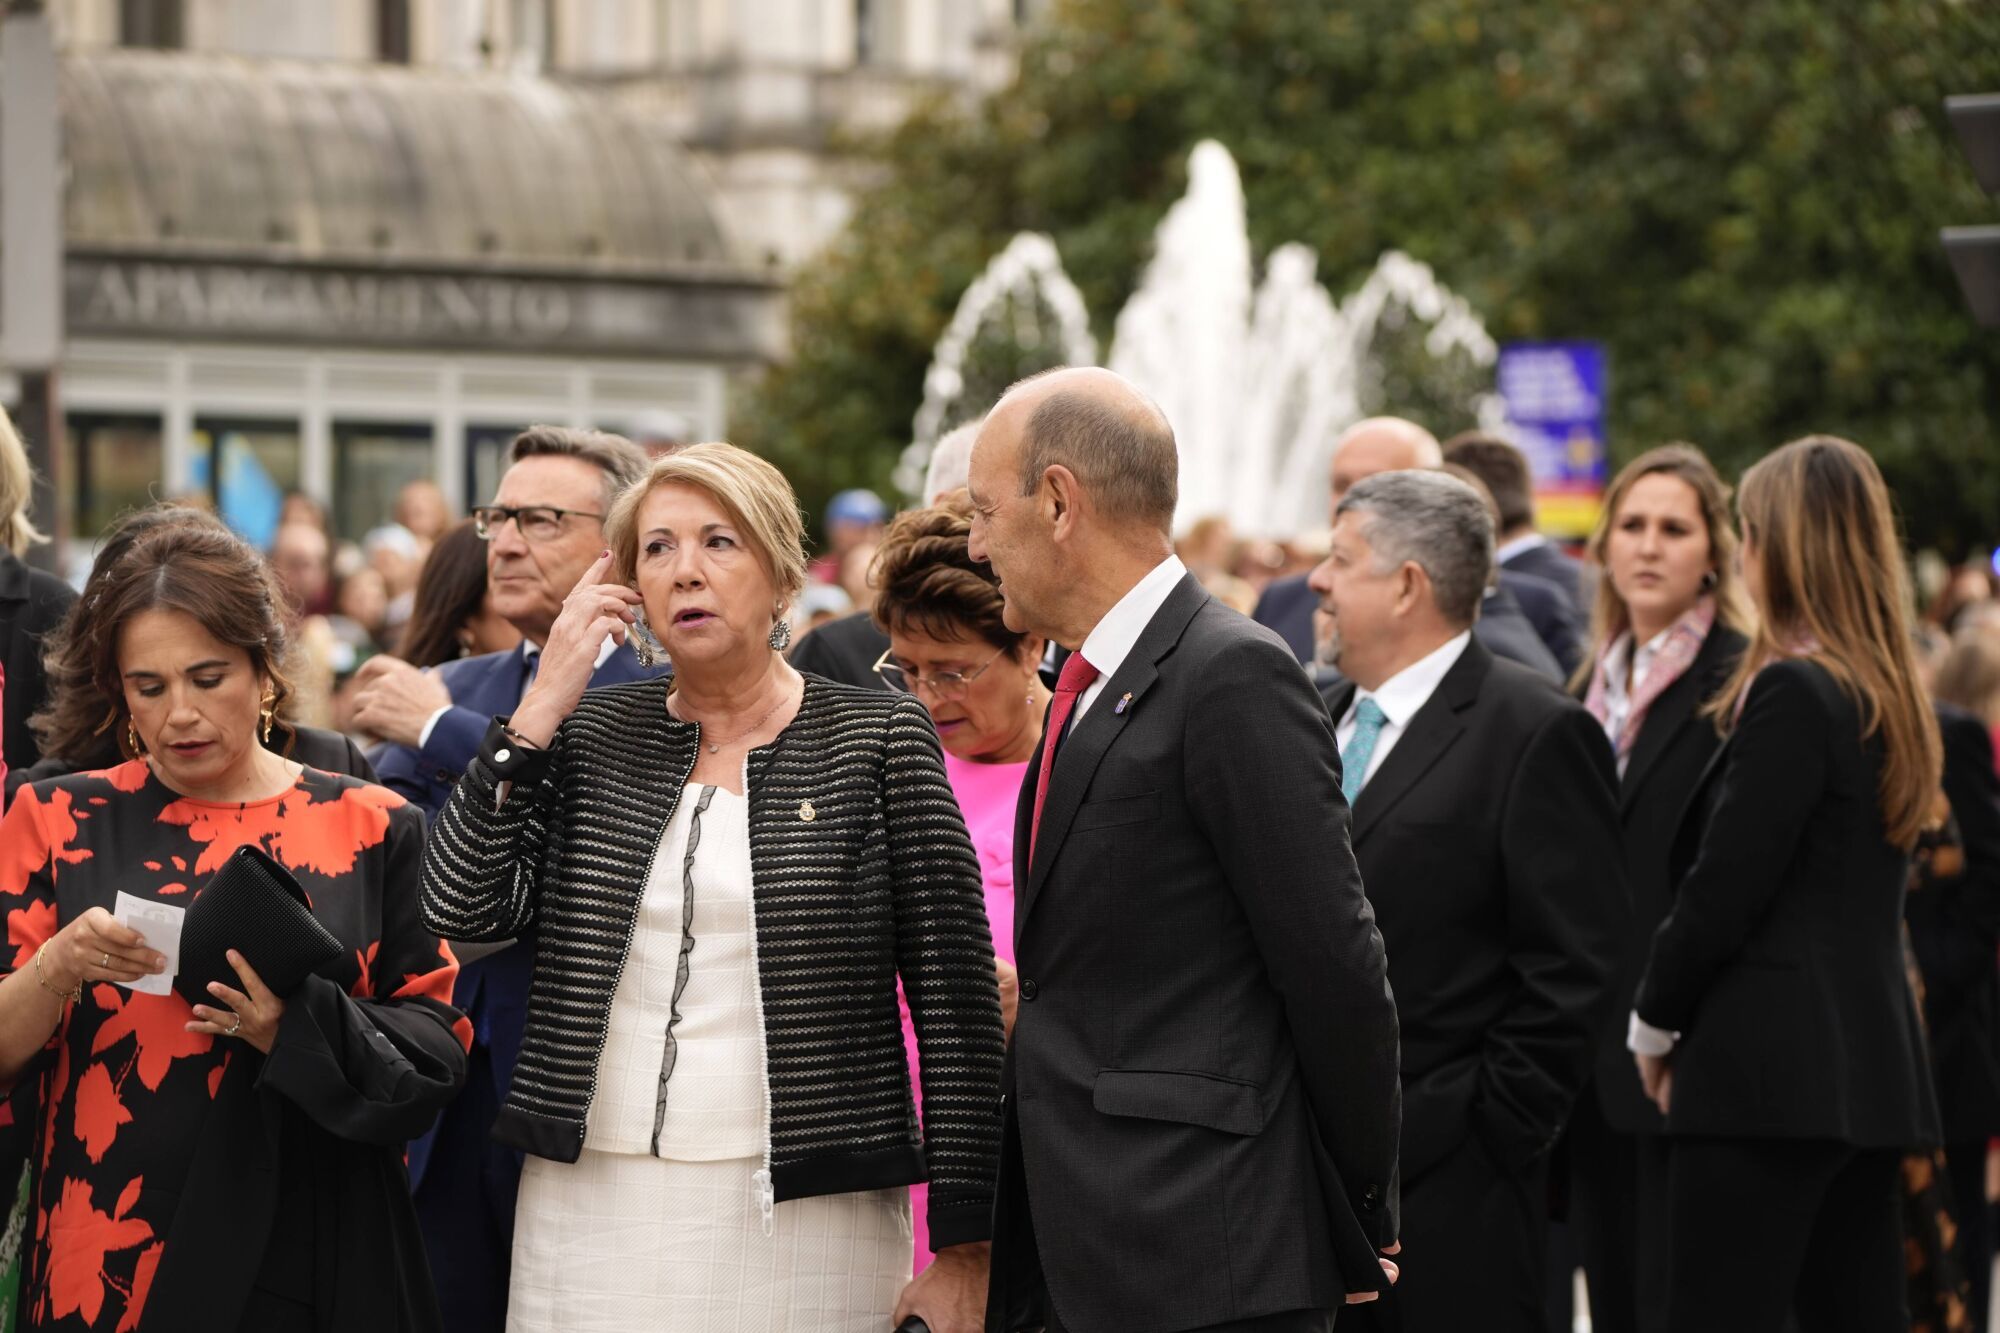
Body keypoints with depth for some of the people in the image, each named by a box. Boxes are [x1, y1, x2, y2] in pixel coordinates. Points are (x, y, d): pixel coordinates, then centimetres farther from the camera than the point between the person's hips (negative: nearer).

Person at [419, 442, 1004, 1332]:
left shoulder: (877, 738, 0)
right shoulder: (592, 734, 9)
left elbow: (956, 1006, -3)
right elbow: (462, 910, -3)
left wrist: (961, 1250, -7)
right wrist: (539, 712, -6)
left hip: (807, 1222, -2)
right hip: (592, 1212, 3)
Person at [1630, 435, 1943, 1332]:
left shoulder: (1791, 693, -13)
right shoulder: (1889, 698, 14)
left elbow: (1723, 889, -14)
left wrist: (1654, 1019, 1)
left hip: (1772, 1068, -9)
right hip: (1872, 1063, 9)